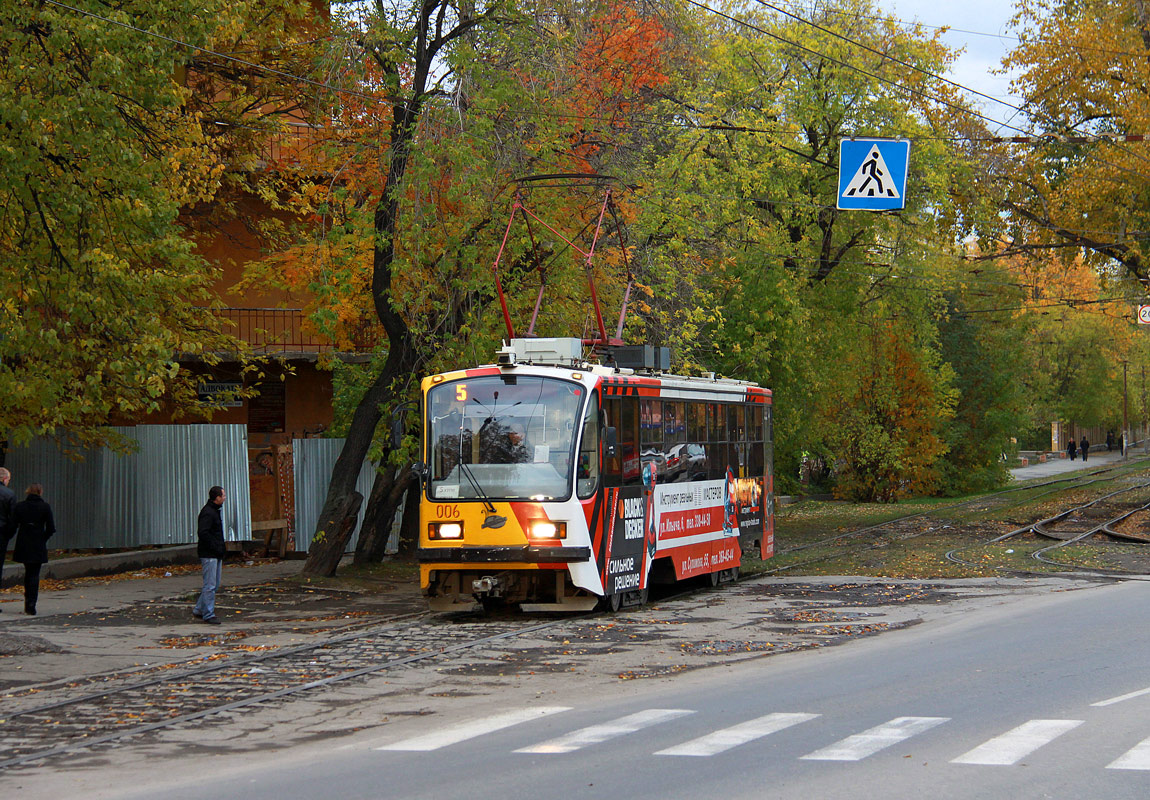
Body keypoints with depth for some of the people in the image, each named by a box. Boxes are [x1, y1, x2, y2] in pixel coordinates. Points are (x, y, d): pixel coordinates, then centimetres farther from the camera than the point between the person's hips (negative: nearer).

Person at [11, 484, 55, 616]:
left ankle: (28, 603, 22)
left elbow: (13, 525, -3)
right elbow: (51, 528, -8)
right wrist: (43, 539, 7)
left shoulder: (19, 506, -1)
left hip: (23, 546, 2)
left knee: (28, 572, 20)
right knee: (34, 574, 2)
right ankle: (31, 606, -5)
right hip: (38, 546, -2)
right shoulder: (45, 507, -6)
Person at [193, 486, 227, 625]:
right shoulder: (207, 512, -16)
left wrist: (222, 548, 15)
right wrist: (216, 548, -21)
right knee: (210, 585, -6)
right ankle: (208, 614, -1)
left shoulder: (215, 511, 17)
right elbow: (203, 533, -25)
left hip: (216, 555, 10)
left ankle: (199, 610, 22)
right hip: (209, 555, -10)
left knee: (215, 585, 14)